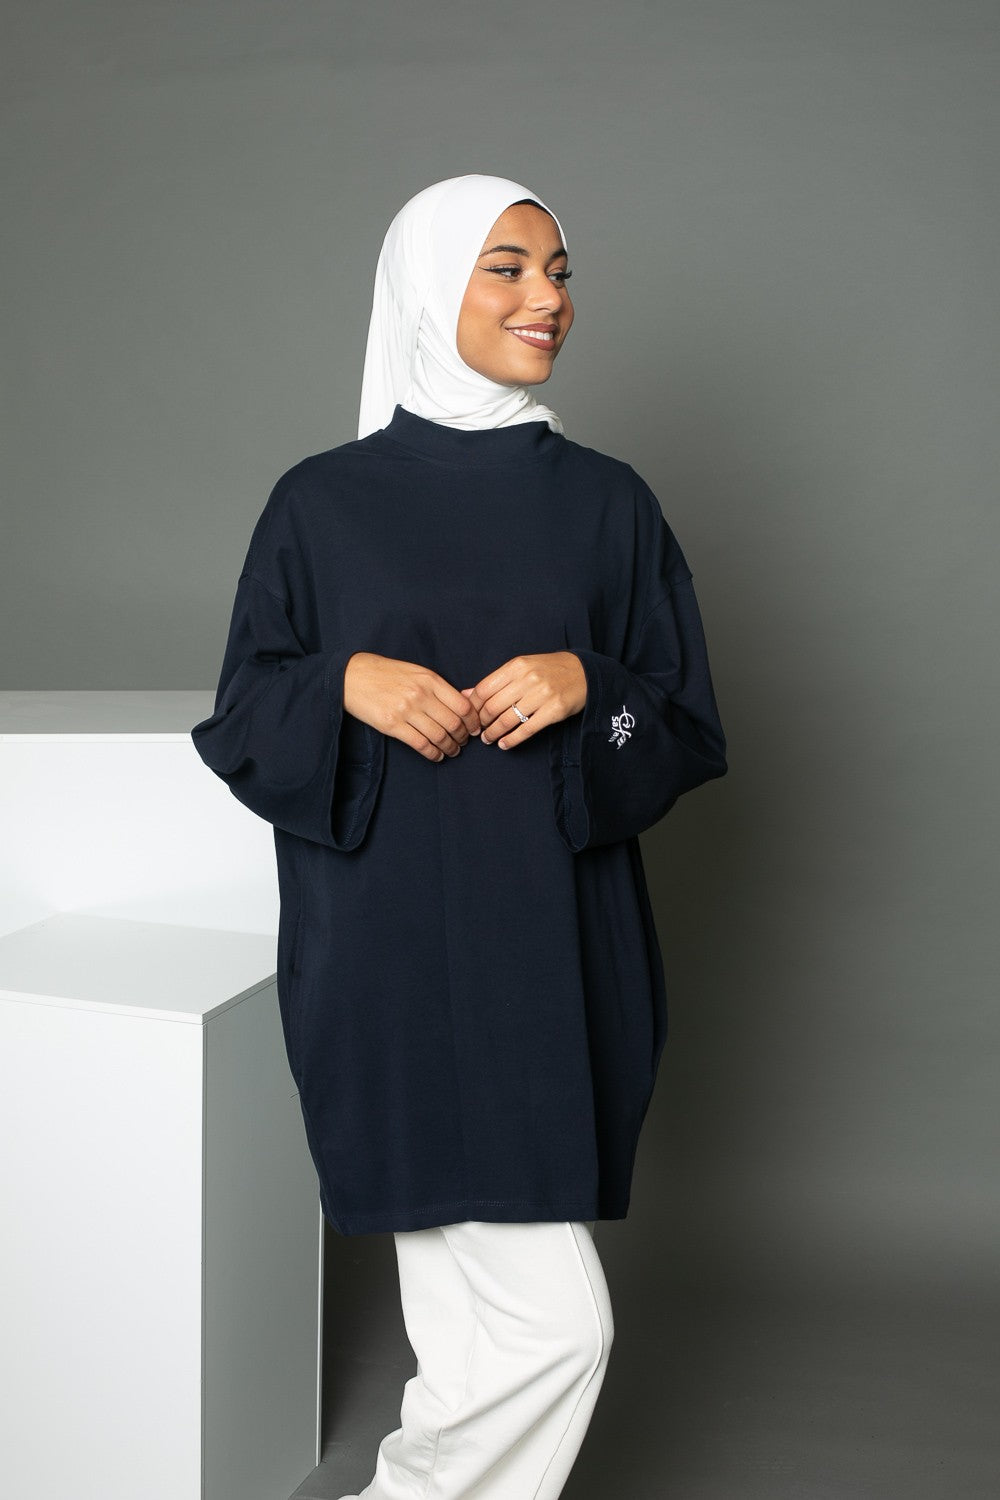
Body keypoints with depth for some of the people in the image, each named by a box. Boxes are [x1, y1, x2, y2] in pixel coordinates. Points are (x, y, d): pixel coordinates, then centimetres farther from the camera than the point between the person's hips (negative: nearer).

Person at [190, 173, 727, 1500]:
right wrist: (348, 685, -14)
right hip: (393, 956, -3)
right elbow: (241, 725, 5)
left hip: (555, 954, 3)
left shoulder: (609, 504, 8)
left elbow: (690, 731, 9)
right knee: (553, 1320, -6)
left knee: (475, 1317, 11)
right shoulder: (321, 504, 1)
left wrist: (587, 684, -10)